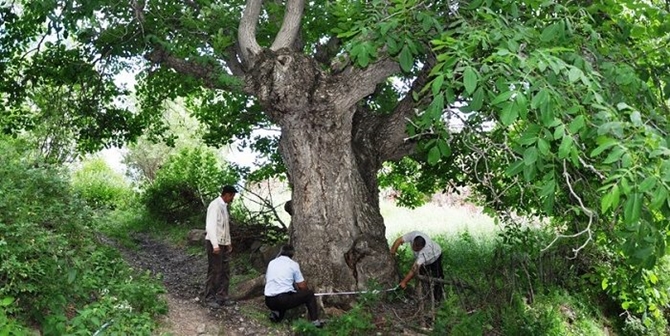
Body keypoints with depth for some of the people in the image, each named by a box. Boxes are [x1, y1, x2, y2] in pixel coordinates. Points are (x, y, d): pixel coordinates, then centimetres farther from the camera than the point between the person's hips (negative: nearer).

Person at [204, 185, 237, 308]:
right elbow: (210, 226, -22)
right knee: (214, 271, -1)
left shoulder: (224, 206, 11)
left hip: (223, 244, 9)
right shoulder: (215, 205, -16)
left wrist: (228, 242, 17)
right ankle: (210, 298, 11)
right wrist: (215, 245, -26)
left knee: (225, 271, 11)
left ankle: (222, 296, 20)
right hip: (214, 244, -9)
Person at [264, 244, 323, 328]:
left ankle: (276, 312, 9)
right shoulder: (293, 264, 3)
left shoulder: (271, 263, 16)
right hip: (284, 300, -5)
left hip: (269, 302, 5)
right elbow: (302, 286, 4)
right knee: (309, 294, 15)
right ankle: (315, 321, 11)